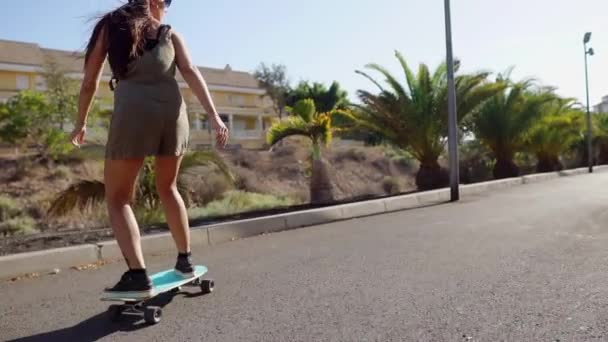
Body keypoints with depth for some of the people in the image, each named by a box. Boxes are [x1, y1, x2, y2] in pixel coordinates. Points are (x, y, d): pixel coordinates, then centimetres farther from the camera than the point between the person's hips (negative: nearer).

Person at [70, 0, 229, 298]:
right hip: (172, 110, 3)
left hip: (133, 112, -2)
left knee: (117, 198, 10)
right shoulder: (170, 34, 19)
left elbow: (90, 81, 18)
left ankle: (138, 276, -2)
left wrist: (81, 123, 29)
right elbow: (191, 73, 3)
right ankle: (185, 259, 26)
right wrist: (214, 116, -5)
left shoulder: (109, 26, 19)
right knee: (167, 187, 23)